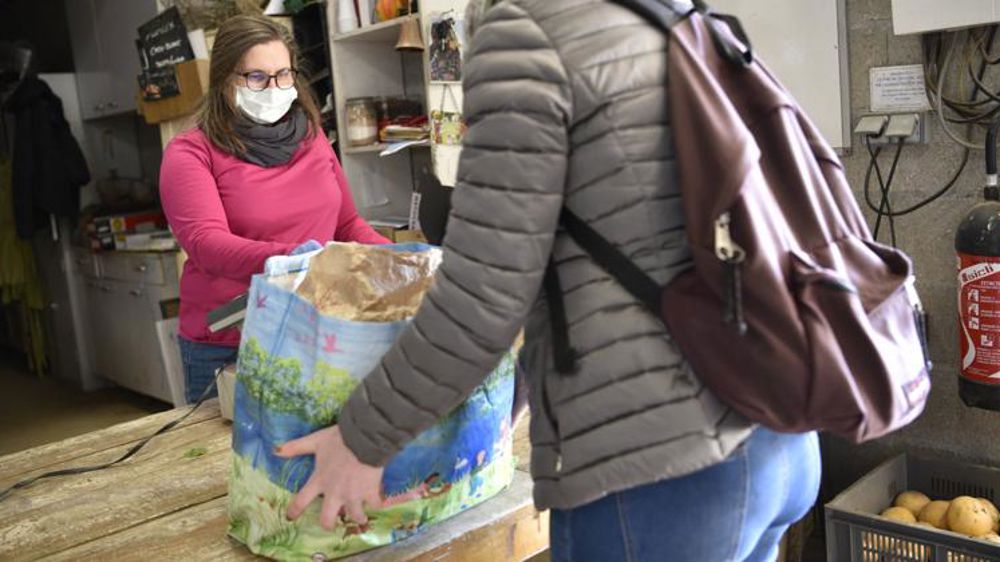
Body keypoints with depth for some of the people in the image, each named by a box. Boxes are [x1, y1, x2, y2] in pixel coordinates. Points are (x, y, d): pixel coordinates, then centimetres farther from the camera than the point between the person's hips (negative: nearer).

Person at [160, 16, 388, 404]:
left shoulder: (311, 138, 7)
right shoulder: (190, 153, -6)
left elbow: (347, 222, 14)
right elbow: (205, 242, -21)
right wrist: (289, 258, -38)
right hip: (228, 350, -3)